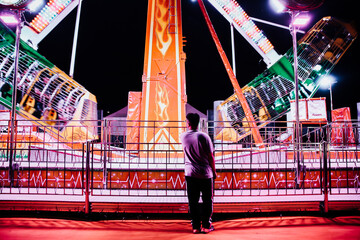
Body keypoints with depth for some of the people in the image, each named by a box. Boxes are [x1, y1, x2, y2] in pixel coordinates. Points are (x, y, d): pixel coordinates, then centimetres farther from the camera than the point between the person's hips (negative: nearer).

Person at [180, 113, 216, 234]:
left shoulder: (183, 137, -2)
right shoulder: (203, 136, -11)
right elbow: (210, 157, -6)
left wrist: (189, 129, 20)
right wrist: (214, 171, 4)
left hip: (190, 174, 2)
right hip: (205, 173, -2)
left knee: (193, 201, 8)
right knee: (207, 200, 9)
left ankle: (195, 226, 11)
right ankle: (206, 225, 14)